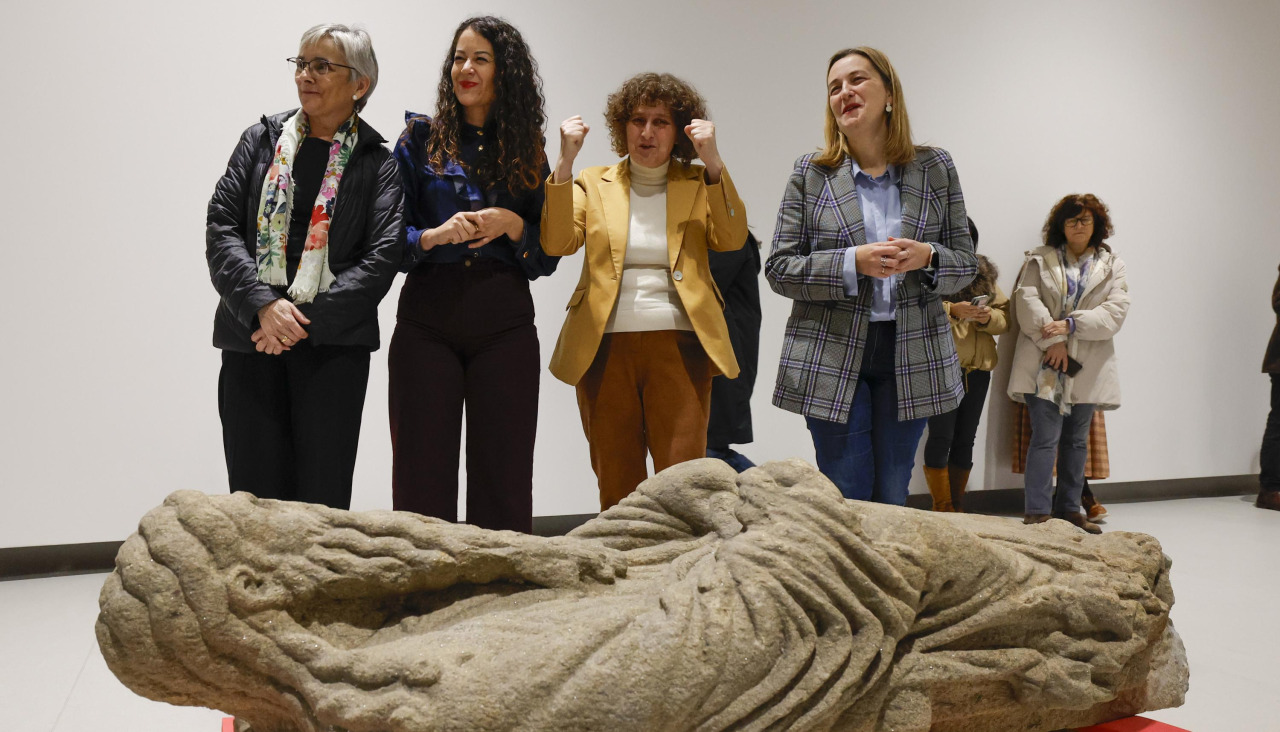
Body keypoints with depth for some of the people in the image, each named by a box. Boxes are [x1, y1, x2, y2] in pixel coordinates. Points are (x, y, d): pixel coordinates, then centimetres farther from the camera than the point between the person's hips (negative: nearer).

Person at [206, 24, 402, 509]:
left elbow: (381, 259, -6)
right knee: (255, 492, 4)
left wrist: (309, 321, -14)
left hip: (333, 344, -2)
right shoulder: (261, 140, 12)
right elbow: (221, 228, 3)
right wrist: (264, 305, -13)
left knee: (323, 496, 0)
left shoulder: (378, 164, 5)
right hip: (252, 336, 2)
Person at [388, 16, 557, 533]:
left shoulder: (525, 151, 12)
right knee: (422, 476, 0)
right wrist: (433, 236, -14)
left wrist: (513, 226, -8)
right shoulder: (420, 140, 9)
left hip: (504, 323, 1)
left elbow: (547, 257, 10)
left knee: (503, 476, 2)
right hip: (427, 318, -1)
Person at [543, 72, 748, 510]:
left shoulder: (699, 184, 12)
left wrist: (712, 160, -13)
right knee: (616, 486, 7)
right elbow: (558, 243, -3)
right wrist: (566, 161, -9)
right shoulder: (593, 184, 13)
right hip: (604, 347, 1)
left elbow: (732, 239, -6)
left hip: (678, 346, -1)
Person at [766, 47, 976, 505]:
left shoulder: (935, 168, 7)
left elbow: (966, 263, 9)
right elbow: (779, 269, -2)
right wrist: (853, 262, -17)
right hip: (831, 360, -1)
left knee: (892, 499, 10)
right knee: (847, 501, 2)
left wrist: (927, 258, -14)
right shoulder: (810, 175, 2)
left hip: (911, 359, 2)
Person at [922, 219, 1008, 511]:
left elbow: (1005, 316, 13)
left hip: (978, 366, 6)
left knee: (966, 438, 10)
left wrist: (988, 316, -8)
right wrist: (950, 310, -24)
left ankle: (957, 506, 19)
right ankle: (942, 509, 2)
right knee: (942, 436, -6)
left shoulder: (984, 271, 16)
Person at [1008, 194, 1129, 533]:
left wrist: (1071, 324, -15)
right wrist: (1051, 341, -14)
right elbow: (1027, 299, -5)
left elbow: (1115, 311, -2)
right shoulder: (1040, 260, 7)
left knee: (1077, 440, 11)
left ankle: (1069, 508, 21)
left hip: (1086, 368, 3)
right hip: (1045, 365, -3)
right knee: (1045, 437, -8)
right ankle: (1038, 512, -4)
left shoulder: (1112, 266, 10)